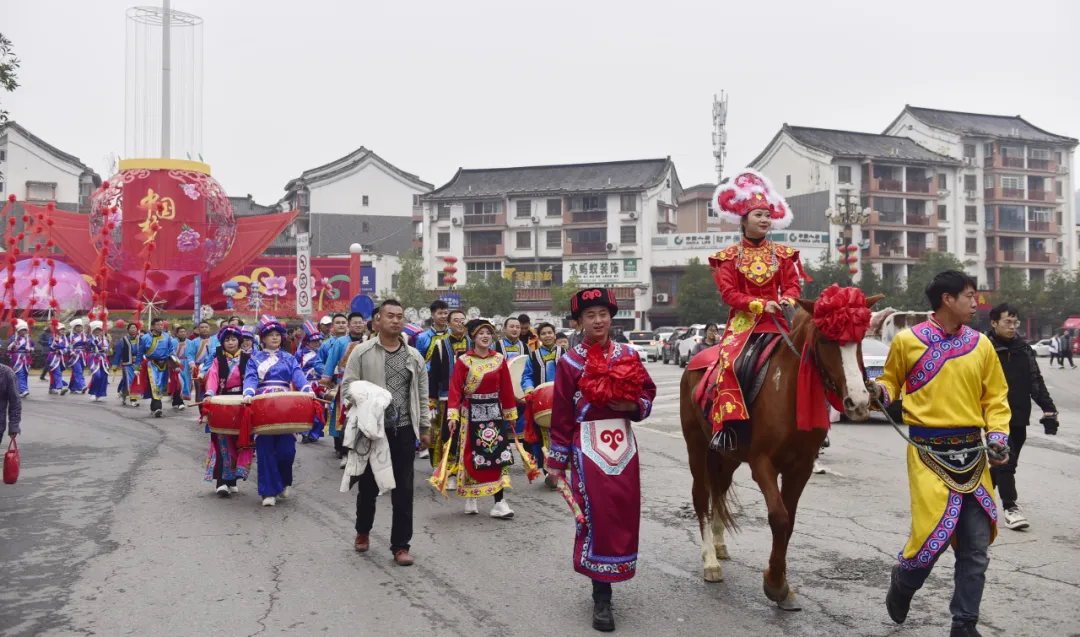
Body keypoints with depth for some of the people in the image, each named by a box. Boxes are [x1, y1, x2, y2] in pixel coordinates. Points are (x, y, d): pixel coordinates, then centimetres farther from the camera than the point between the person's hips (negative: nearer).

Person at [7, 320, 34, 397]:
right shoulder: (14, 338, -1)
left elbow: (32, 348, 22)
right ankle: (23, 390, -25)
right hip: (17, 359, -5)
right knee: (20, 374, -15)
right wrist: (13, 345, -22)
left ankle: (20, 391, 20)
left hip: (26, 359, 5)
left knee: (25, 374, 9)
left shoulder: (29, 339, 11)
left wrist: (31, 350, 0)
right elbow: (9, 348, -3)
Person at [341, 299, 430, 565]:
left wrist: (425, 427, 10)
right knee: (368, 484, 12)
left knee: (403, 489, 2)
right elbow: (347, 385, -3)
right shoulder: (362, 352, -1)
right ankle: (363, 531, 37)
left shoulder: (414, 356, 9)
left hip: (404, 429, 2)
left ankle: (400, 545, 11)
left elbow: (422, 395, 13)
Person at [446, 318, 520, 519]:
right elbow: (455, 389, -10)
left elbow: (506, 389, 6)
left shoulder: (499, 359, 3)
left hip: (494, 412, 2)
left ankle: (499, 502, -3)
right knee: (471, 456, 6)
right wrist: (452, 416, -18)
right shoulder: (463, 361, -5)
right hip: (471, 413, -2)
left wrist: (511, 414, 8)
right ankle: (470, 498, 23)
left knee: (498, 455, -3)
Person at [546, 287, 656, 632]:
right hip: (588, 448, -4)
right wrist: (557, 461, -3)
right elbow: (561, 414, -3)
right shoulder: (569, 362, -3)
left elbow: (648, 393, 12)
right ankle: (601, 598, 5)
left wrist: (634, 406, -11)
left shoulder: (628, 355, 6)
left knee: (624, 514, 8)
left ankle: (607, 580, 28)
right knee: (597, 516, -3)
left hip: (623, 445, 4)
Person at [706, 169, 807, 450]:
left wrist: (787, 301, -16)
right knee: (728, 361, -25)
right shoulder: (729, 256, 3)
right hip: (743, 319, -2)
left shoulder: (782, 254, 10)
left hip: (775, 318, 3)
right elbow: (729, 293, -4)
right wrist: (761, 304, -17)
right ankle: (727, 425, -26)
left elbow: (793, 285, 8)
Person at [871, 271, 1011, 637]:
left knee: (976, 546, 5)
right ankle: (902, 585, 24)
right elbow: (892, 382, 10)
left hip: (973, 454, 4)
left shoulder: (981, 345, 7)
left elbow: (995, 397, 10)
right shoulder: (907, 341, -2)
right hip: (929, 453, -4)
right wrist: (877, 393, -11)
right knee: (934, 532, -9)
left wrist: (998, 435, -5)